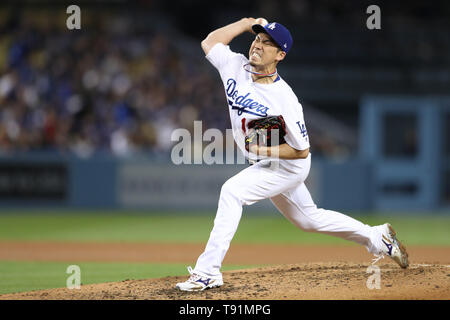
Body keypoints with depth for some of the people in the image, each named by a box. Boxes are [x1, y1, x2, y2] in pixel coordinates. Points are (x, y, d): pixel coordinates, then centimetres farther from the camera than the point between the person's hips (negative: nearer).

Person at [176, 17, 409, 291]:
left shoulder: (284, 99, -29)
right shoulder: (237, 68, -11)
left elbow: (301, 151, -22)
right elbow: (210, 42, 0)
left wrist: (265, 150, -33)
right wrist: (247, 23, -7)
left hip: (290, 166, -8)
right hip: (267, 166, 8)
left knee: (232, 191, -26)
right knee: (309, 220, 22)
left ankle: (208, 271, -26)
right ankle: (377, 238, 39)